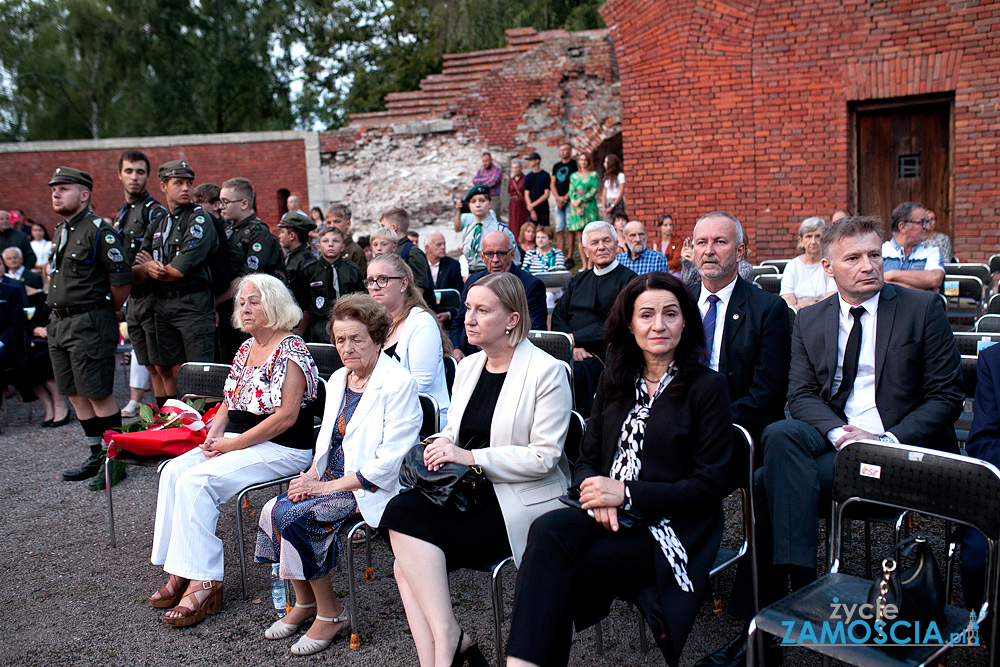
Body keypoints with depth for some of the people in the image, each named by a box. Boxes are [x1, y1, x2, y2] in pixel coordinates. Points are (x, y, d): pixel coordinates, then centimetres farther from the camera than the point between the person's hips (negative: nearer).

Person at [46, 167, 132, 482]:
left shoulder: (100, 231, -13)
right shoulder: (60, 231, 15)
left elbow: (122, 279, -16)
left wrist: (111, 311, -2)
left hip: (89, 324, -9)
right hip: (59, 323, 9)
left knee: (98, 395, -6)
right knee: (75, 394, 13)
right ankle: (97, 456, 23)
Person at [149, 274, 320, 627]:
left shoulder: (290, 350, -11)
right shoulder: (246, 349, 16)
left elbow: (286, 416, -19)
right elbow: (229, 403, 21)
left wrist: (232, 444, -17)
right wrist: (213, 435, 0)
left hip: (281, 449, -9)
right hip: (237, 442, 9)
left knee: (196, 481, -25)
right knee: (173, 470, -12)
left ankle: (203, 583, -19)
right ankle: (181, 573, -11)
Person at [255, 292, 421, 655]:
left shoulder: (398, 384, -13)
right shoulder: (338, 379, 12)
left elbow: (388, 462, -18)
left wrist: (330, 485, -18)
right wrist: (312, 474, 1)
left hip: (371, 489, -7)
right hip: (332, 479, 7)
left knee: (291, 516, -23)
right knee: (272, 509, -16)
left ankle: (330, 613, -4)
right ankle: (305, 601, 5)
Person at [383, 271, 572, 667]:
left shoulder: (546, 372, -8)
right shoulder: (468, 367, 15)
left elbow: (544, 457, -13)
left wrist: (472, 457, -18)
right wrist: (443, 445, -2)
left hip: (521, 502, -7)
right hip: (468, 494, 7)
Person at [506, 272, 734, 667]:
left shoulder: (707, 387, -1)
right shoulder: (614, 381, 14)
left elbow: (709, 486, -5)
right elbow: (586, 459, 15)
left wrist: (626, 494, -14)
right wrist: (594, 489, -11)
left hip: (670, 528, -4)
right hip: (606, 515, 4)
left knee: (550, 569, -29)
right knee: (548, 529, -31)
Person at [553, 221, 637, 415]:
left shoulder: (628, 279, 4)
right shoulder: (578, 280, 22)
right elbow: (558, 317, 12)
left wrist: (575, 338, -10)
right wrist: (573, 346, -7)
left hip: (601, 356, -5)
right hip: (570, 352, 5)